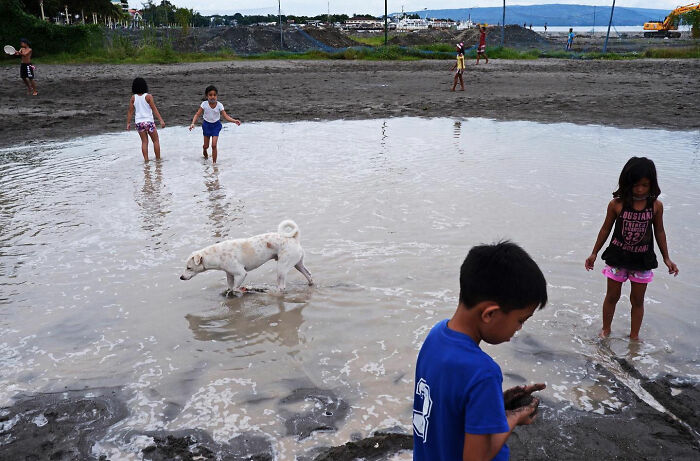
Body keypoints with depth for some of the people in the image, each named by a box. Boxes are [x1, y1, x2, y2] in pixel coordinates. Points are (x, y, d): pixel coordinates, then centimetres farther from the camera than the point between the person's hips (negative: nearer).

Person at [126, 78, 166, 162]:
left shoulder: (133, 98, 1)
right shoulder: (148, 96, -9)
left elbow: (130, 111, 2)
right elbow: (154, 109, -13)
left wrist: (128, 123, 10)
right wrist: (161, 120, -12)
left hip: (139, 122, 4)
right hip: (149, 121, -4)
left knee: (144, 142, 12)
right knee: (156, 140, 10)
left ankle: (146, 159, 11)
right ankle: (158, 158, 13)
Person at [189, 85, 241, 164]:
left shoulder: (219, 105, -15)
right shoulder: (204, 104, -15)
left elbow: (226, 116, -17)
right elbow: (197, 114, -13)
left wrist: (234, 121, -33)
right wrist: (193, 123, -27)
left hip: (216, 125, -1)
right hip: (206, 125, 1)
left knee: (214, 145, -11)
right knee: (206, 146, 12)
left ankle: (214, 162, 2)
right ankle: (204, 151, 50)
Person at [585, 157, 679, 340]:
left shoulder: (656, 205, -8)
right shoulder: (617, 204, -12)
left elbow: (659, 231, 5)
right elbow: (606, 229, 0)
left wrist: (666, 258, 9)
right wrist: (594, 253, 5)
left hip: (643, 260, 1)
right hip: (618, 257, -1)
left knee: (637, 300, 12)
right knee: (612, 296, 13)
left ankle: (634, 336, 27)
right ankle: (605, 330, 31)